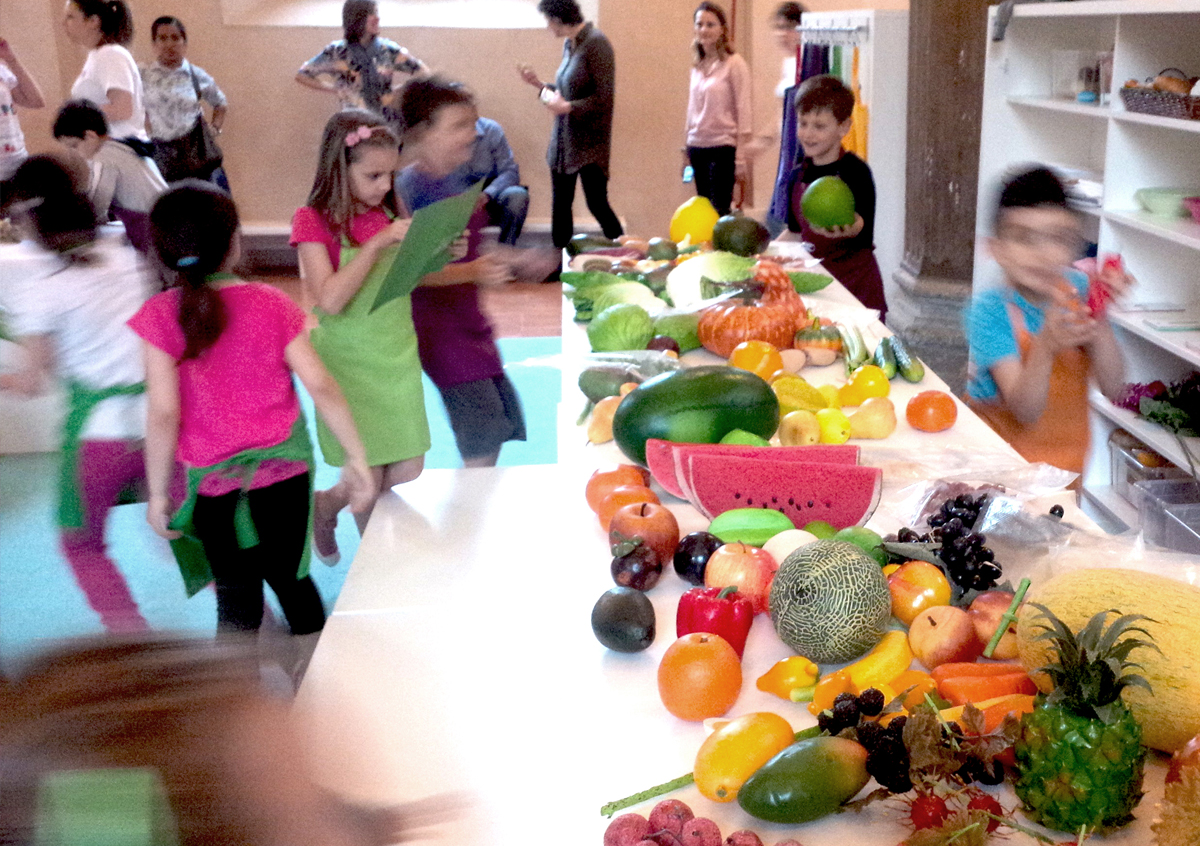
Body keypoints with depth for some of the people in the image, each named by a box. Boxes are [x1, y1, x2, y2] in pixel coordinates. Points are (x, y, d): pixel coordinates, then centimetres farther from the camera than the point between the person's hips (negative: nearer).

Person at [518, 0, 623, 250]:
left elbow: (604, 98, -18)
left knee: (597, 204, -5)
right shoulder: (568, 45, 9)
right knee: (560, 205, 11)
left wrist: (566, 107, -19)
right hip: (562, 140, 8)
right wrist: (538, 84, 9)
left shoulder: (595, 43, -14)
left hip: (589, 143, -8)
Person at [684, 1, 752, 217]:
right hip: (697, 147, 6)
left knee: (719, 213, -9)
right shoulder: (697, 66, 10)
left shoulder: (734, 64, -7)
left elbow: (743, 111, -8)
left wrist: (741, 157, -11)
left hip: (723, 148, -6)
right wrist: (687, 147, 14)